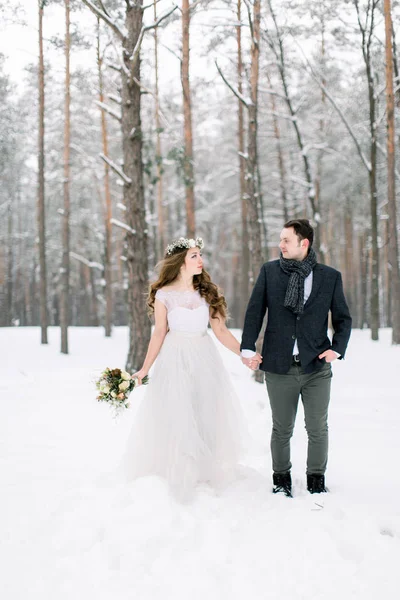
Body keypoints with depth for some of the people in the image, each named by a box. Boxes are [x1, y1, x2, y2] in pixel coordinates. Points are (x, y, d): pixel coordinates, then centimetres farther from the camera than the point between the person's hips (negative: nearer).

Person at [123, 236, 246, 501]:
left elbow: (221, 331, 1)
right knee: (174, 419, -1)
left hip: (204, 358, 3)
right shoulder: (164, 295, -5)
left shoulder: (208, 292, 2)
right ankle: (176, 477, 13)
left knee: (208, 417, 6)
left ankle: (205, 474, 21)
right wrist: (144, 369, 1)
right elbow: (159, 333, 1)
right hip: (175, 359, -3)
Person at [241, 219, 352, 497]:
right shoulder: (269, 271, 3)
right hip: (280, 367, 0)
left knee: (318, 429, 6)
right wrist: (248, 348, -2)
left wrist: (337, 348, -5)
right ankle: (281, 479, 27)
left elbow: (343, 318, 9)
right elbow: (255, 311, 5)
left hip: (317, 367, 0)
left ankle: (317, 481, 23)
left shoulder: (330, 276, 2)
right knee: (282, 429, 10)